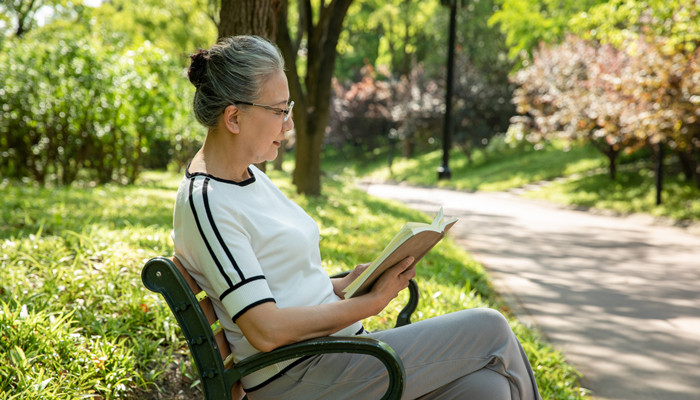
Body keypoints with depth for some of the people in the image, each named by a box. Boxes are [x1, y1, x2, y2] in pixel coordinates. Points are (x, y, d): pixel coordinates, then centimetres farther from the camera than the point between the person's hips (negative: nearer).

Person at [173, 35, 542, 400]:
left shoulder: (249, 176, 13)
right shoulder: (204, 204, -17)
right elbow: (266, 330, -23)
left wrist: (345, 285, 2)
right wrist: (372, 301, -14)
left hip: (331, 353, 9)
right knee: (490, 329, -6)